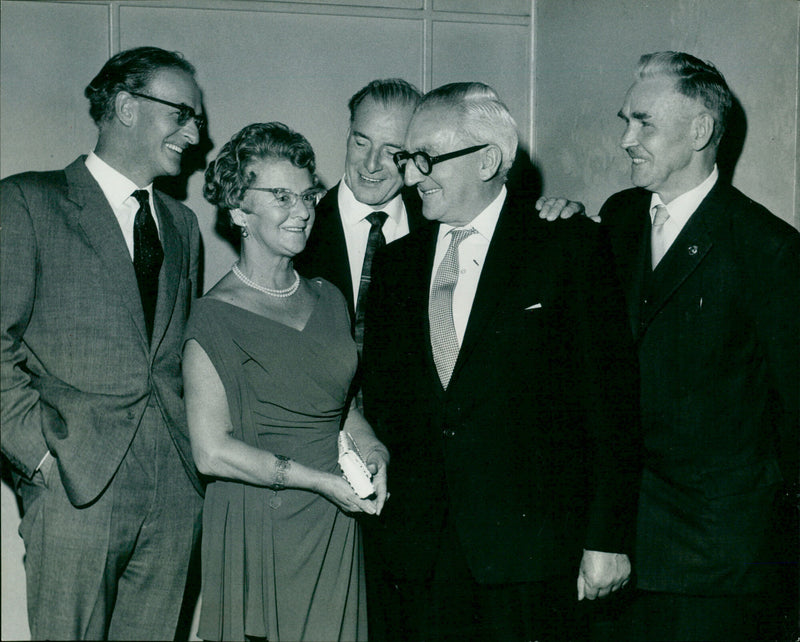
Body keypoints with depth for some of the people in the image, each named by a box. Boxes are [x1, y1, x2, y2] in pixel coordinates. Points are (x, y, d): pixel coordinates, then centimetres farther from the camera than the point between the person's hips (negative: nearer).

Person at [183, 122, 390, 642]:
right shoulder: (217, 316, -12)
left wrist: (373, 449, -2)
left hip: (336, 527, 6)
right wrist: (320, 480, -17)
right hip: (259, 533, -6)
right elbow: (212, 451, -17)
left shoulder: (328, 299, 9)